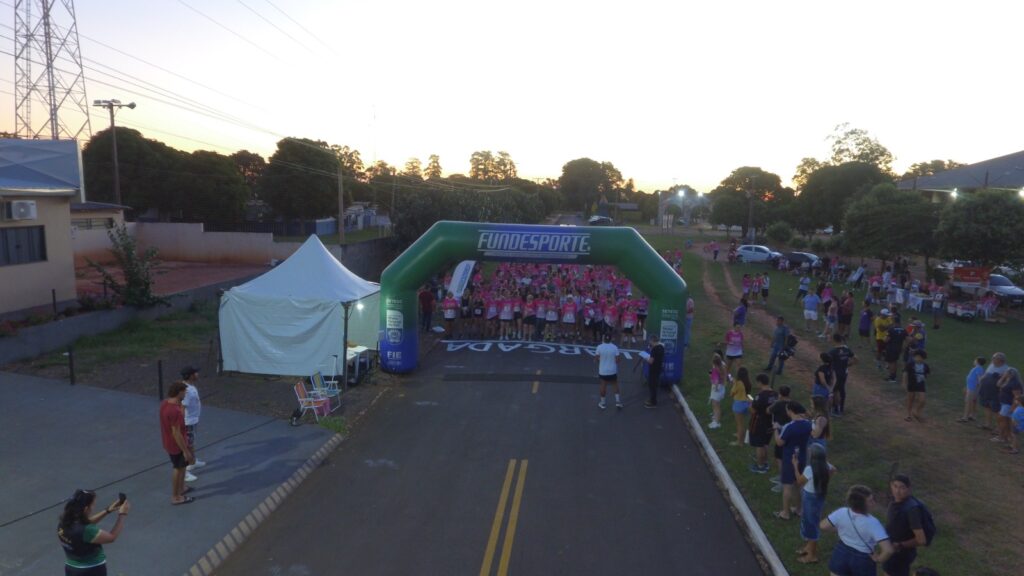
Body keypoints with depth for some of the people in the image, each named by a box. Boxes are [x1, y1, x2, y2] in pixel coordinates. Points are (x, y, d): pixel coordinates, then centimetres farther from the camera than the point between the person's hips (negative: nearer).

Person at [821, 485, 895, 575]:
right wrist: (878, 559, -13)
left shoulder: (842, 513, -17)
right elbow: (888, 550, -33)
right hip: (863, 561, -3)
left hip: (841, 555, 3)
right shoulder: (872, 523, -27)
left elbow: (823, 526, -7)